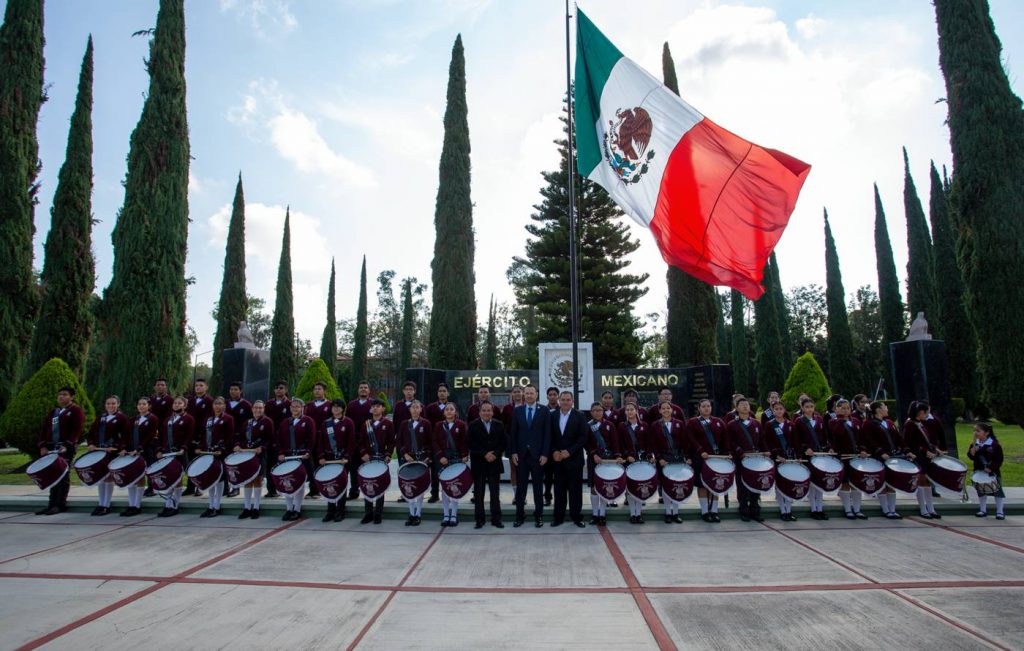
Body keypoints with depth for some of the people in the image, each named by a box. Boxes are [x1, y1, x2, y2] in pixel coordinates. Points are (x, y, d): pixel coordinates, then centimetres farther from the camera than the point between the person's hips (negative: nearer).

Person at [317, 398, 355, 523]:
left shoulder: (348, 423, -1)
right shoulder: (325, 423, 9)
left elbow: (351, 442, -6)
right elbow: (321, 441, 7)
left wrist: (347, 457, -14)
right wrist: (321, 456, -4)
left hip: (342, 459, -3)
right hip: (328, 459, 3)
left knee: (341, 484, 3)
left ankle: (340, 512, 10)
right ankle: (330, 511, 14)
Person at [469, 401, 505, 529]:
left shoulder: (499, 425, 6)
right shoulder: (473, 425, 1)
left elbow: (503, 443, 3)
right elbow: (472, 444, -6)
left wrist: (495, 454, -12)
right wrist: (484, 454, -15)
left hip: (494, 463, 1)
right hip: (478, 463, -1)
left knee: (495, 492, 5)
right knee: (478, 493, 4)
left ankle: (496, 519, 12)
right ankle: (479, 519, 12)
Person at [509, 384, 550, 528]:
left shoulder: (544, 410, 0)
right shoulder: (517, 410, 5)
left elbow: (547, 434, -3)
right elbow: (513, 433, 5)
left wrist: (545, 454, -9)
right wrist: (513, 452, -2)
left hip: (537, 454, -1)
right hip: (521, 454, 2)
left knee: (538, 486, 7)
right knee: (520, 486, 6)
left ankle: (538, 515, 17)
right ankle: (519, 515, 15)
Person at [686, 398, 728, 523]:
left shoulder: (719, 422, 12)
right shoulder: (692, 423, 1)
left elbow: (725, 439, 9)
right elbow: (691, 439, -11)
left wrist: (725, 453, -3)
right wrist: (701, 451, -23)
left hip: (717, 457, 3)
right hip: (700, 459, -3)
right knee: (702, 485, 0)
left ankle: (714, 511, 12)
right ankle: (705, 512, 7)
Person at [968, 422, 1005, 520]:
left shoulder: (994, 445, -15)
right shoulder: (974, 444, -1)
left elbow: (999, 459, -14)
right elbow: (971, 457, -7)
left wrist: (991, 468, -21)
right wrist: (974, 446, -19)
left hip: (993, 472, -5)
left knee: (997, 491, 4)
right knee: (981, 492, 13)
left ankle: (999, 512, 15)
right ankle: (983, 510, 24)